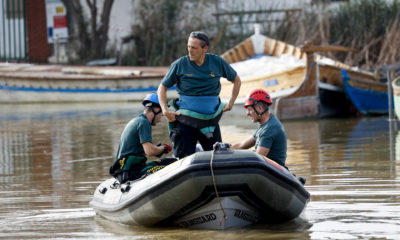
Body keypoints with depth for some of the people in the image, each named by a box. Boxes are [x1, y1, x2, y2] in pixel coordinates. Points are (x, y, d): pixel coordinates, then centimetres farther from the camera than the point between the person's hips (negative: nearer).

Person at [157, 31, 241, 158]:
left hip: (211, 120, 2)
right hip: (185, 121, -2)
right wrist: (165, 110, -6)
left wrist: (230, 104, 11)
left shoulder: (218, 63, 2)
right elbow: (162, 87, 7)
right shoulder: (179, 65, -2)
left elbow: (236, 80, 18)